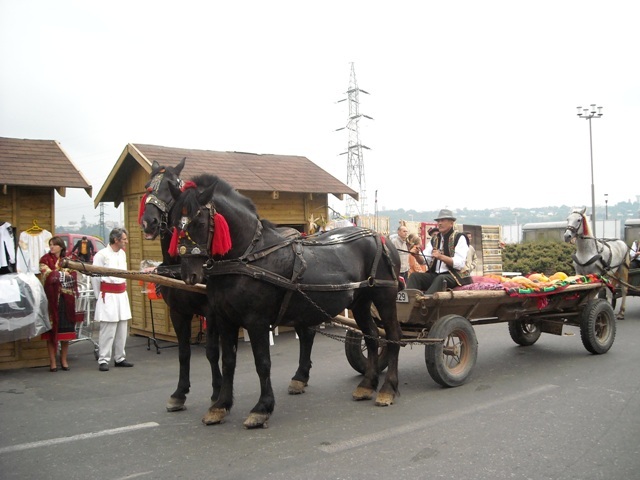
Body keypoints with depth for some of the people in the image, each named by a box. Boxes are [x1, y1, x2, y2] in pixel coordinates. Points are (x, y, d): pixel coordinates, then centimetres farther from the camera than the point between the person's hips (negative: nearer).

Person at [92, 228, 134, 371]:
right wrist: (99, 297, 0)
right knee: (107, 330, -6)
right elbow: (95, 277, -6)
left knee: (122, 330, 10)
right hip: (108, 296, -7)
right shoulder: (101, 255, -10)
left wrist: (123, 289, 16)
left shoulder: (122, 254, 12)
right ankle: (103, 360, 3)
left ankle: (119, 358, 21)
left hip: (122, 295, 7)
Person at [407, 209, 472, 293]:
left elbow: (460, 264, -14)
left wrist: (441, 257, -26)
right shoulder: (435, 239, 15)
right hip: (434, 275, 6)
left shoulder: (459, 238, -2)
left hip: (454, 275, -6)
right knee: (415, 276, -17)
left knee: (440, 279, -36)